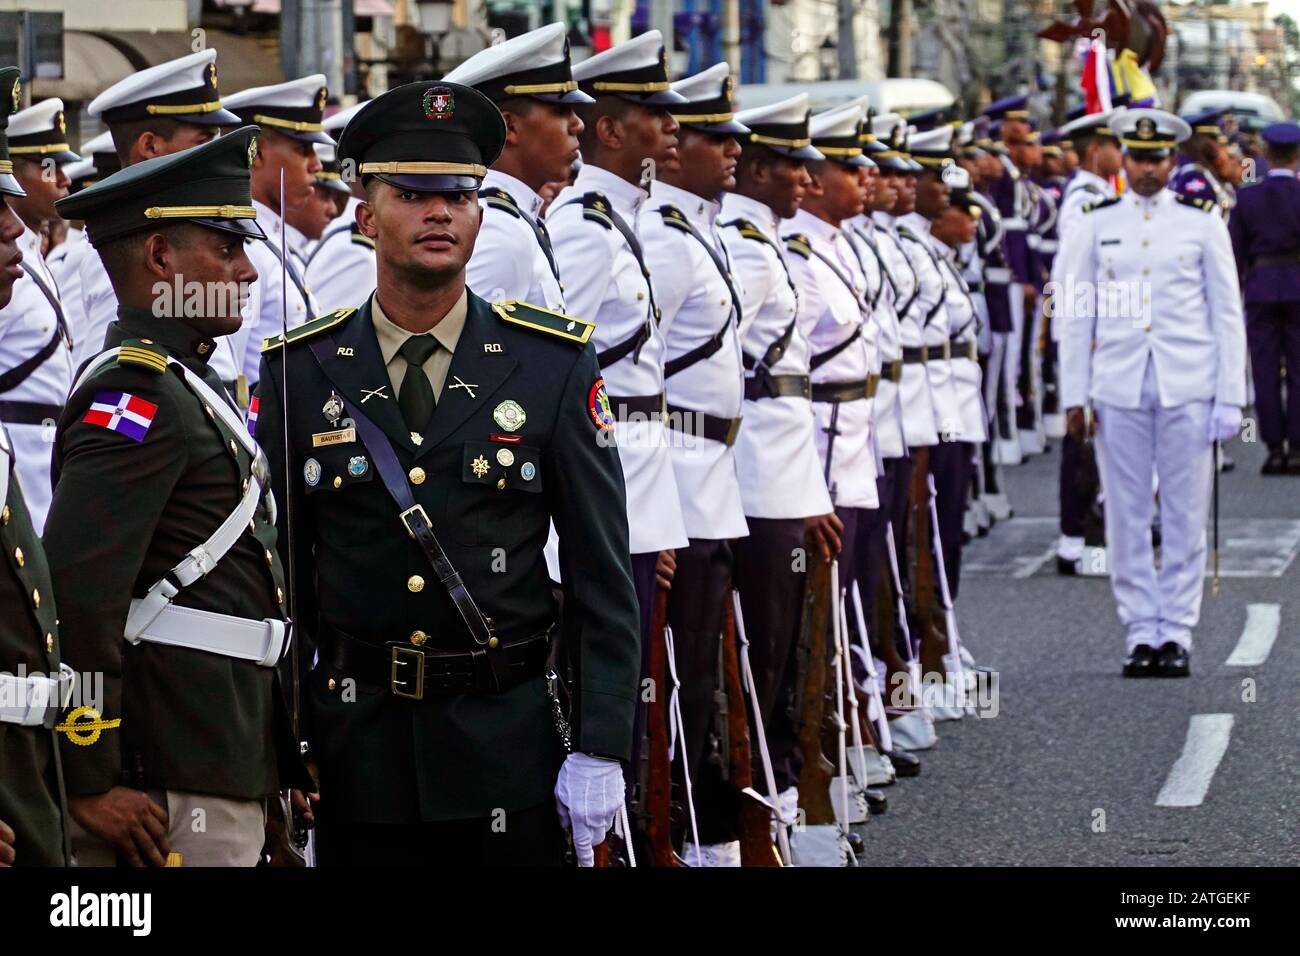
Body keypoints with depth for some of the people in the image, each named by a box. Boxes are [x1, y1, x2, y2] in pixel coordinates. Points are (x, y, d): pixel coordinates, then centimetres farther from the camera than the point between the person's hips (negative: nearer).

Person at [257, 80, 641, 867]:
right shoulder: (301, 373, 2)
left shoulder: (556, 363, -1)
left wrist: (601, 748, -8)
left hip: (508, 740, -1)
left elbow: (602, 573, -1)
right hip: (356, 746, 1)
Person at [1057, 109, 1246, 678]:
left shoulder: (1202, 222, 3)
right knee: (1127, 515, 2)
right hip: (1118, 389, 1)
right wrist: (1074, 395, 4)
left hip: (1187, 387, -1)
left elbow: (1227, 313, 4)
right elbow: (1078, 313, 9)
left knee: (1185, 514, 1)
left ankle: (1177, 632, 8)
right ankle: (1141, 632, 10)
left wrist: (1230, 397, -1)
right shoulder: (1098, 223, 7)